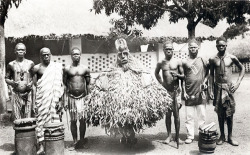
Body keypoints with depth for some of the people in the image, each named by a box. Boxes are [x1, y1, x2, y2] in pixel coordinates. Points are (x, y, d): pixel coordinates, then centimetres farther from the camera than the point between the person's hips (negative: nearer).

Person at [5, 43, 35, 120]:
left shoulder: (30, 63, 6)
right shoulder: (11, 65, 5)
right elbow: (6, 78, 9)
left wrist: (31, 83, -8)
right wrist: (12, 83, -10)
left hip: (28, 93, 0)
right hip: (16, 93, 0)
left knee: (28, 116, 0)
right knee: (17, 119, -3)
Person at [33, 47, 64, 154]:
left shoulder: (57, 67, 5)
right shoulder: (37, 68, 4)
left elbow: (60, 85, 3)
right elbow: (35, 83, 8)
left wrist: (59, 100, -3)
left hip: (54, 97, 1)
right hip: (41, 98, 0)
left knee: (55, 118, 2)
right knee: (41, 119, -1)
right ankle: (41, 145, 3)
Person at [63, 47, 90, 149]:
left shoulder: (85, 69, 8)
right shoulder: (67, 69, 4)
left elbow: (88, 85, 10)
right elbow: (64, 85, 4)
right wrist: (65, 100, -1)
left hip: (83, 97, 1)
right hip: (71, 97, 0)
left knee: (82, 119, -2)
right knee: (73, 120, 3)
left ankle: (82, 140, 10)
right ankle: (75, 141, 12)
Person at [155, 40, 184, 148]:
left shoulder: (178, 62, 1)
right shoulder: (160, 63, 4)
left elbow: (183, 76, 5)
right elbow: (156, 73, 22)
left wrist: (177, 75, -16)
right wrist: (161, 82, 8)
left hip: (176, 90, -1)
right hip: (166, 90, 1)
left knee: (176, 113, 0)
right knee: (167, 114, 5)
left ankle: (177, 136, 9)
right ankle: (169, 135, 15)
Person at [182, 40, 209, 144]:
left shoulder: (203, 61, 7)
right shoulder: (184, 62, 4)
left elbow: (207, 74, 16)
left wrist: (205, 82, -2)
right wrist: (184, 92, -1)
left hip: (201, 92, 0)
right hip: (189, 93, 0)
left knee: (202, 115, 4)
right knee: (189, 116, 3)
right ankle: (190, 136, 11)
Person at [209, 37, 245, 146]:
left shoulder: (231, 58, -1)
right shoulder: (213, 59, 1)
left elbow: (242, 68, 10)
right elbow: (211, 75, 7)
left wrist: (238, 82, -1)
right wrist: (211, 89, 2)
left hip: (229, 87, -1)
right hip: (218, 88, 1)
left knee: (230, 113, 2)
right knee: (220, 113, 5)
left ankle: (230, 137, 13)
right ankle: (222, 136, 17)